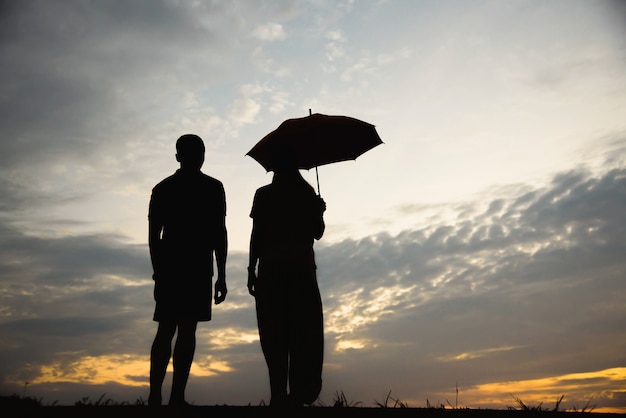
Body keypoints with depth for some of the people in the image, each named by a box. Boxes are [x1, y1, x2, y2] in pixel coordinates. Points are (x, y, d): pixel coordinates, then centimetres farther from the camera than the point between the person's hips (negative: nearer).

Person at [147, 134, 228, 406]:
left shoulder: (162, 188, 11)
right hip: (198, 269, -4)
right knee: (186, 331, -4)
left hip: (168, 268, 4)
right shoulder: (212, 188, 0)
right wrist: (221, 276, -3)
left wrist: (159, 271, 15)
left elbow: (153, 235, 8)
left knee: (165, 331, 9)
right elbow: (219, 233, -6)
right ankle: (177, 398, -8)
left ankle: (155, 396, 4)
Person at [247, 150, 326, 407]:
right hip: (301, 266, 1)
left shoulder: (263, 194, 5)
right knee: (303, 332, 4)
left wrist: (251, 270, 0)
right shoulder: (307, 192, 7)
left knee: (275, 333, 0)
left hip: (271, 267, 0)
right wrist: (320, 211, 21)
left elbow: (257, 234, -2)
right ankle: (299, 392, -2)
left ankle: (280, 395, -4)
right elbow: (317, 233, 5)